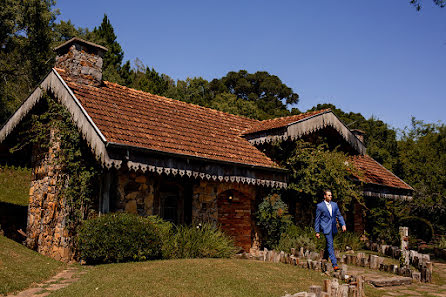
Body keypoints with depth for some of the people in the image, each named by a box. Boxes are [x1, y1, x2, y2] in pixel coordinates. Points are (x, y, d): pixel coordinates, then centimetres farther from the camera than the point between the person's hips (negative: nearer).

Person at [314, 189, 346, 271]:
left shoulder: (334, 204, 12)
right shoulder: (320, 206, -3)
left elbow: (339, 215, 14)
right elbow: (317, 219, 0)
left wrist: (343, 225, -2)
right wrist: (317, 231, -2)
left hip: (333, 228, 5)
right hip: (326, 228, -5)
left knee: (329, 245, 14)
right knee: (330, 245, -13)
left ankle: (324, 259, 34)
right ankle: (334, 264, -16)